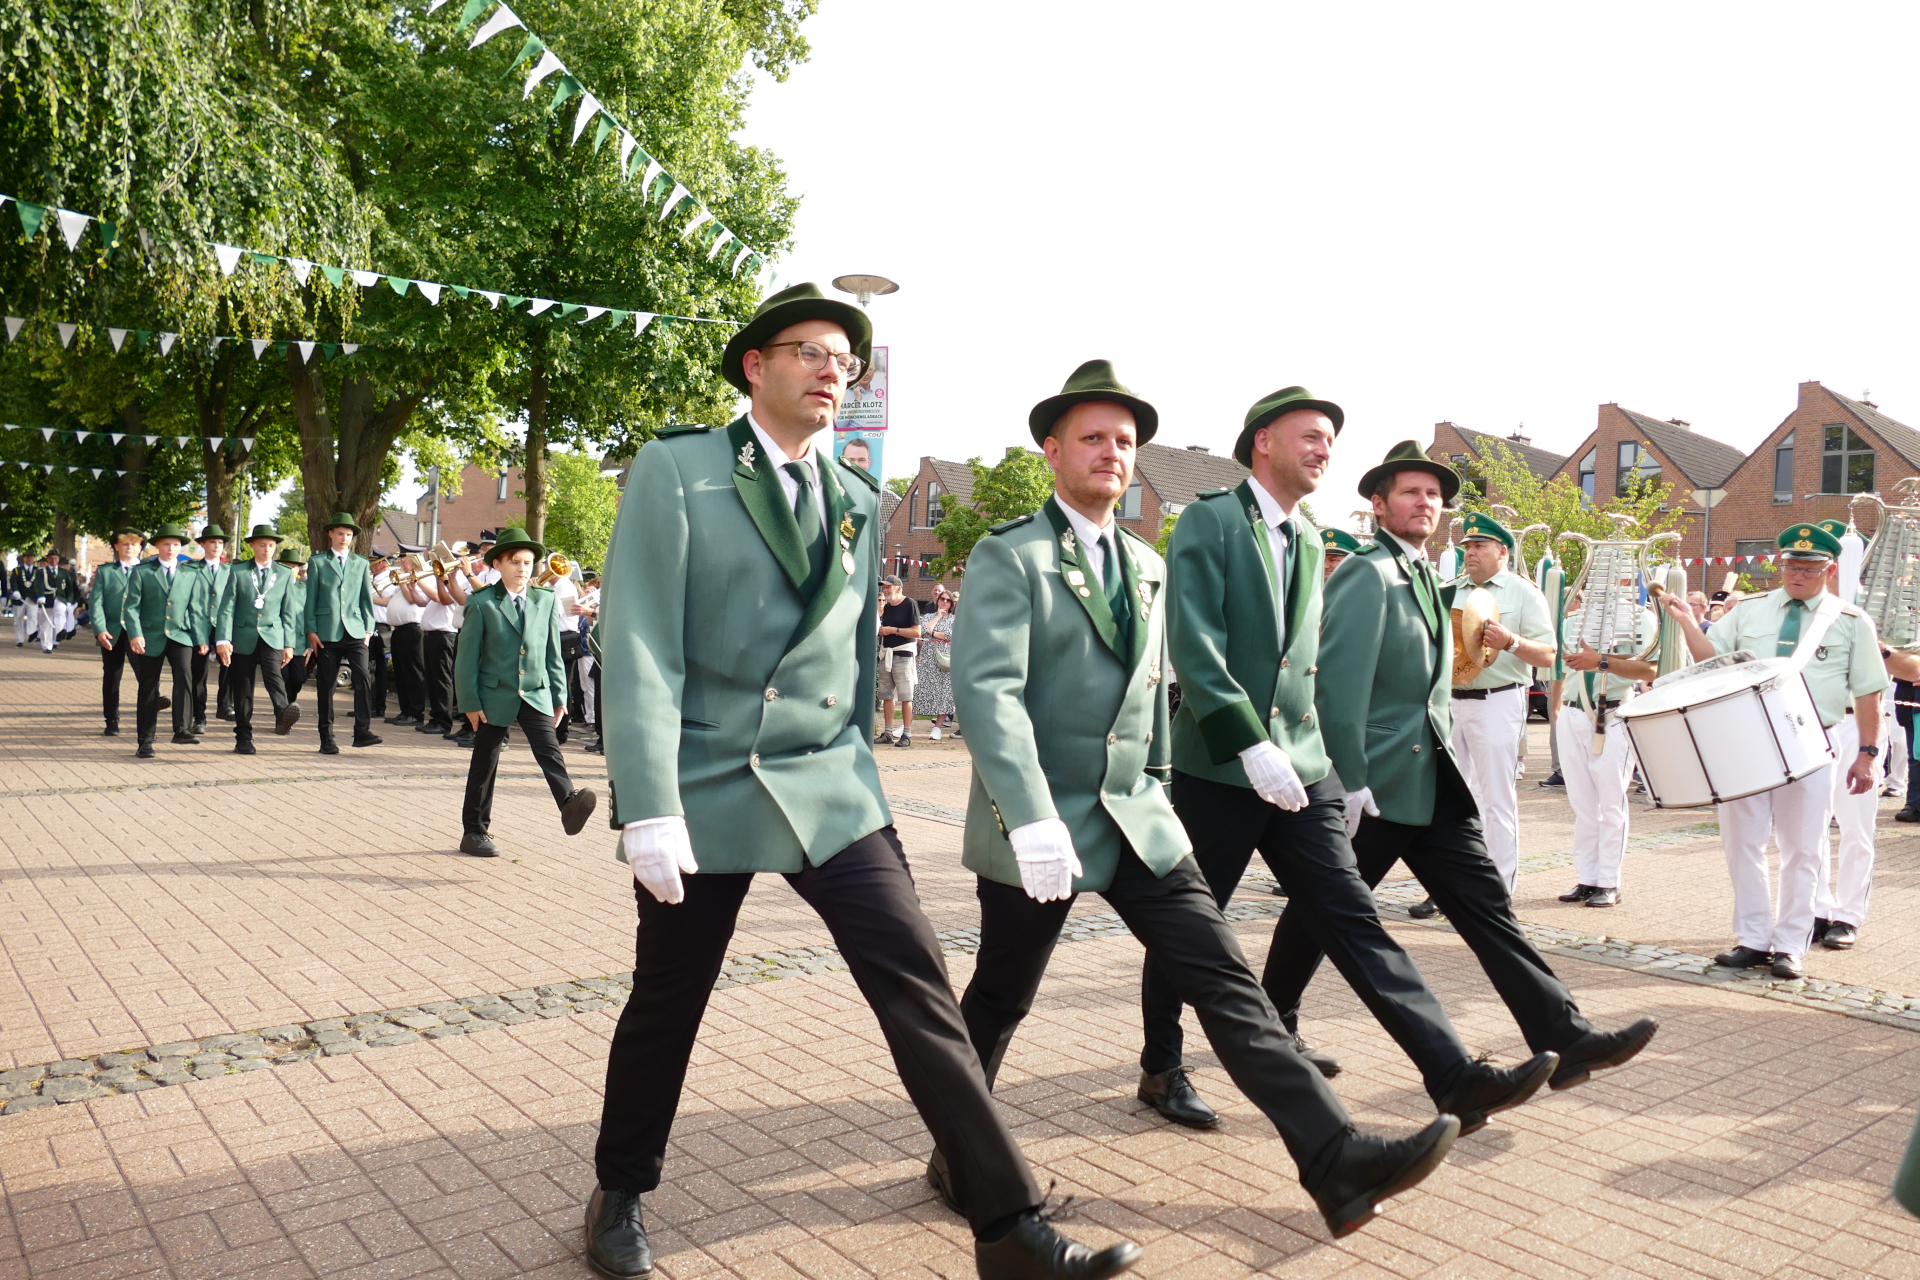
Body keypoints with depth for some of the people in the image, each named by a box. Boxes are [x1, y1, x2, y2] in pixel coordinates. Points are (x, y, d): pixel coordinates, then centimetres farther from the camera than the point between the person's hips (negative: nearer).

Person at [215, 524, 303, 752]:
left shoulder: (285, 574, 11)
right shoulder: (238, 573, 6)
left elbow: (288, 612, 11)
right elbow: (226, 608, 1)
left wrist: (289, 644, 6)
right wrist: (223, 640, -9)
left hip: (272, 636, 0)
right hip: (243, 637, 0)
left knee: (273, 674, -27)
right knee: (242, 690, 3)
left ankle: (283, 716, -48)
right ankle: (243, 738, 11)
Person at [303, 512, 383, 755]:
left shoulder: (362, 564, 14)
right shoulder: (317, 562, 8)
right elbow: (311, 598, 5)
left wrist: (368, 628, 5)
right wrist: (311, 631, -2)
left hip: (355, 632, 1)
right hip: (327, 633, -1)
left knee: (364, 678, -15)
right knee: (326, 685, 2)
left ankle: (362, 731, -11)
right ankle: (327, 738, 9)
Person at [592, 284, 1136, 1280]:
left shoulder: (859, 502, 10)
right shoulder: (676, 469, -5)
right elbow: (639, 648, -12)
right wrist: (649, 808, -18)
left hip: (831, 790, 4)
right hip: (703, 788, -3)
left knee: (919, 991, -5)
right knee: (666, 1007, 12)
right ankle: (619, 1195, 38)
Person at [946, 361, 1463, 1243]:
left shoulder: (1147, 565, 12)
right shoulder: (1008, 557, -11)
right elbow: (987, 690, -23)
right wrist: (1032, 818, -32)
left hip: (1136, 819, 6)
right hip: (1037, 824, -6)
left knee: (1224, 977, -1)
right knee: (999, 1003, 9)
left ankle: (1334, 1160, 1)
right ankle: (957, 1160, 31)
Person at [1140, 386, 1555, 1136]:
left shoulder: (1309, 543, 15)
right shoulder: (1209, 522, -8)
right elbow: (1194, 647, -18)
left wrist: (1326, 761, 15)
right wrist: (1250, 746, -24)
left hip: (1300, 770, 6)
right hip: (1218, 767, -6)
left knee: (1353, 920, 3)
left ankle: (1455, 1078, 2)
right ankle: (1161, 1070, 25)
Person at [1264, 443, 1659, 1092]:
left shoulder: (1425, 577, 16)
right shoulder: (1366, 574, -12)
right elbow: (1339, 684, -19)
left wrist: (1444, 759, 19)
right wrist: (1349, 784, -21)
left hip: (1434, 782, 8)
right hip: (1373, 784, -8)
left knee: (1488, 905, 2)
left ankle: (1564, 1038, 2)